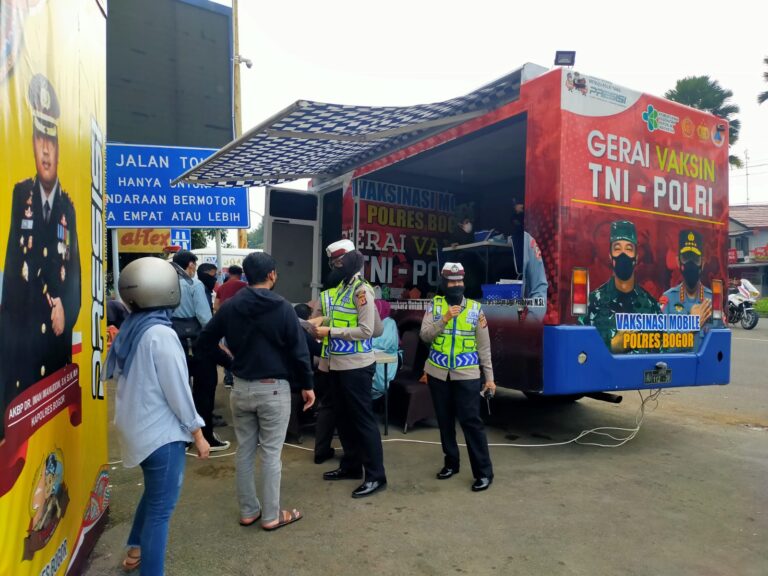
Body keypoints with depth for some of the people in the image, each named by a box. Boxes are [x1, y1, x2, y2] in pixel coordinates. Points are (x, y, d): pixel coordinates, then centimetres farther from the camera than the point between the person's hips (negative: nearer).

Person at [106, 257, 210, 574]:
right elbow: (177, 390, -19)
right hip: (160, 431, -9)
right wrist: (197, 433, -10)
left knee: (154, 493, 28)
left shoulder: (130, 329, 3)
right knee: (161, 506, 4)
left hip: (137, 427, 9)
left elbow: (128, 378, 11)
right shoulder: (161, 334, -22)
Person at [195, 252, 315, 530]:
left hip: (241, 388, 4)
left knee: (244, 451, 14)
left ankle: (248, 511, 26)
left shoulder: (229, 306, -1)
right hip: (273, 389, -4)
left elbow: (203, 344, 5)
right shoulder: (282, 308, -12)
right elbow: (298, 351, -11)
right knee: (271, 454, 5)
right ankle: (272, 515, 16)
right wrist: (307, 385, 0)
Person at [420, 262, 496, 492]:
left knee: (471, 421, -6)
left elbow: (484, 347, 2)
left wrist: (489, 377, 0)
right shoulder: (435, 305, 2)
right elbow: (425, 335, -9)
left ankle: (484, 472, 4)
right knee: (444, 420, 12)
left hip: (466, 375, -2)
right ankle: (451, 463, 28)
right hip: (438, 373, 2)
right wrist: (444, 319, -21)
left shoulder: (475, 308, 0)